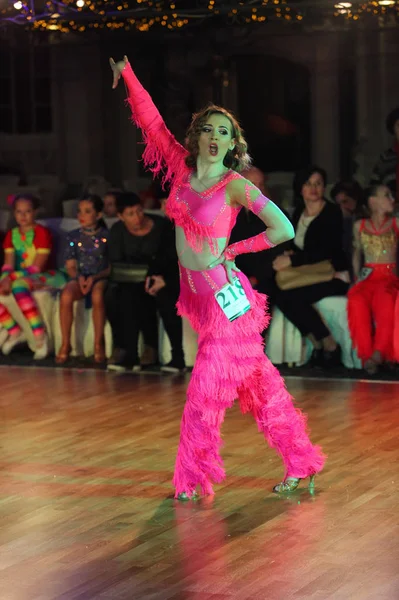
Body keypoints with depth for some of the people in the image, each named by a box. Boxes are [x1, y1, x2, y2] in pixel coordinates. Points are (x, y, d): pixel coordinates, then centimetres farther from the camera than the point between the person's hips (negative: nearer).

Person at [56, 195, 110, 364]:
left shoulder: (106, 236, 1)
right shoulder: (73, 236, 10)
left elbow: (112, 266, -2)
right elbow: (70, 266, 8)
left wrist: (94, 278, -17)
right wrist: (79, 277, -14)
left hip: (101, 278, -2)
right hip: (80, 277, 2)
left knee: (97, 295, -38)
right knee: (66, 295, -32)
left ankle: (99, 344, -24)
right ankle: (65, 343, -20)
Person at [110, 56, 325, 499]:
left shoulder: (235, 185, -13)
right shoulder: (182, 167, 3)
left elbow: (283, 230, -16)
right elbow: (151, 123, 9)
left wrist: (233, 250, -8)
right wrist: (127, 75, 3)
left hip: (224, 296, -6)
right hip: (197, 292, 6)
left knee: (206, 392, -2)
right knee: (257, 382, 11)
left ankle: (194, 479, 11)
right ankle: (299, 462, 19)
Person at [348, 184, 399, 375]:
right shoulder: (359, 226, 16)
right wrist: (357, 277, 10)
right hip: (367, 277, 1)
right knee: (357, 301, -36)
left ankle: (379, 353, -38)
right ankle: (367, 354, -34)